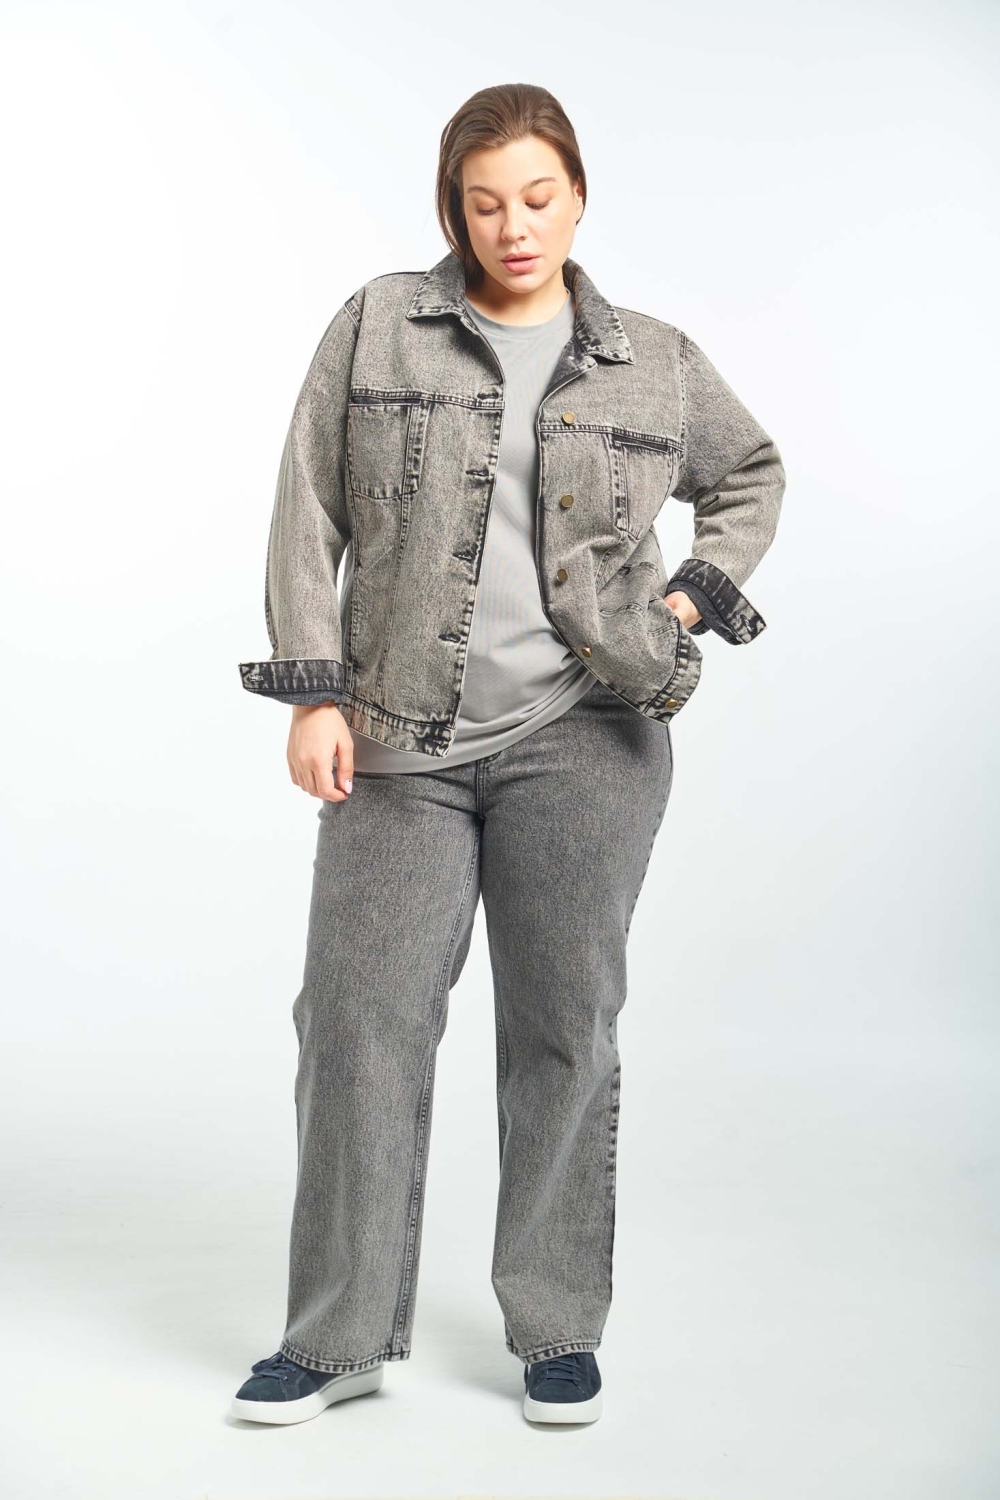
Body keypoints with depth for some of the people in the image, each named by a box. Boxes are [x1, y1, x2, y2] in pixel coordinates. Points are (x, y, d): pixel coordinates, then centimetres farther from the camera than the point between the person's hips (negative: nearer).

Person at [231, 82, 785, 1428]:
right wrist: (315, 691, -4)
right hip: (403, 746, 0)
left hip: (585, 738, 0)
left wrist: (695, 597, 9)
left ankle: (559, 1330, 20)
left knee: (565, 1027, 5)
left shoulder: (654, 365, 8)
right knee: (360, 1020, 0)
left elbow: (752, 474, 25)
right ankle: (342, 1336, 15)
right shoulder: (377, 327, 5)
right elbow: (310, 517, 4)